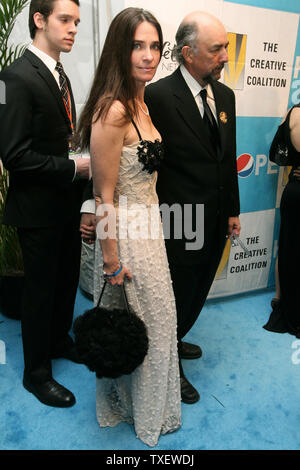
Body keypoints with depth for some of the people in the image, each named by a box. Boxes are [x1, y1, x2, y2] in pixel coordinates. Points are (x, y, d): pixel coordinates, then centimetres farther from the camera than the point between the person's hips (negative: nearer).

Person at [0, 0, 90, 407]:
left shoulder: (59, 75, 13)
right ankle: (36, 371, 27)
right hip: (38, 208, -8)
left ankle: (60, 340, 44)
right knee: (41, 288, 6)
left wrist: (85, 161, 3)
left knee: (67, 278, 20)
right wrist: (74, 168, -21)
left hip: (66, 202, 9)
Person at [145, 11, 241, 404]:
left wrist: (233, 210, 13)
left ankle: (173, 340, 49)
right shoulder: (158, 96, -16)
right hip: (180, 224, -7)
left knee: (197, 292, 22)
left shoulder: (225, 95, 7)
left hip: (216, 222, 7)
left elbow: (228, 158, 12)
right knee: (177, 294, 10)